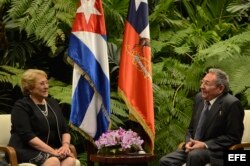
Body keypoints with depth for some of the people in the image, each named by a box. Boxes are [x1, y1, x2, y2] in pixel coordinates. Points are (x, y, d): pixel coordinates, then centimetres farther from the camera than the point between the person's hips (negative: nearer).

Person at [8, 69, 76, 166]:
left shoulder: (53, 103, 18)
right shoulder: (21, 106, -3)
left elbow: (65, 130, 16)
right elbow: (27, 136, -15)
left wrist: (65, 145, -8)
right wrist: (52, 151, -21)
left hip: (51, 149, 6)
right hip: (27, 150, -6)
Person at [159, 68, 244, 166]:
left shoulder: (232, 104, -13)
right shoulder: (199, 98, 8)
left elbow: (233, 138, -13)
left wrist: (205, 145, -18)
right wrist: (189, 142, -3)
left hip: (216, 152, -7)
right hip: (195, 148, 7)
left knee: (194, 155, -35)